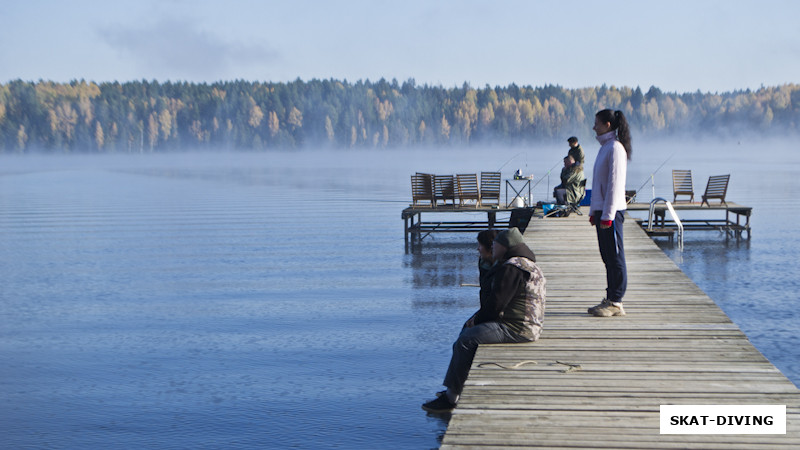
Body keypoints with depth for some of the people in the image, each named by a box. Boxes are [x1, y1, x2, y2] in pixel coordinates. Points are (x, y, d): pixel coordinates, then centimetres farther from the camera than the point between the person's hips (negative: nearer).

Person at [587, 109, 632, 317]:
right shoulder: (604, 147, 17)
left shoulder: (615, 148, -13)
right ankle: (610, 299, 17)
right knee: (608, 257, 12)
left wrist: (608, 214, -19)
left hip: (612, 211, -10)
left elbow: (615, 183, -17)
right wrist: (594, 212, 20)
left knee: (615, 257, -5)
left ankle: (616, 303, -2)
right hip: (601, 210, 10)